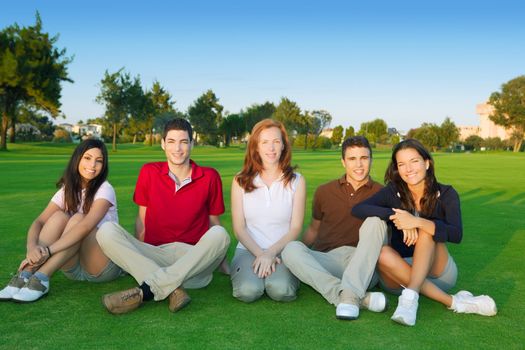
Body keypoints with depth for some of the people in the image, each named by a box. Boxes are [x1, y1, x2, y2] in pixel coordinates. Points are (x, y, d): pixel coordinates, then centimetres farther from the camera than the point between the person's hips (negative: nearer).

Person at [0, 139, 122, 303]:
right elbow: (39, 222, -10)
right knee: (59, 217, -21)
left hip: (105, 265, -4)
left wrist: (48, 251, -37)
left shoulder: (104, 189, -12)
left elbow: (86, 225, -29)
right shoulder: (66, 190, 3)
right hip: (73, 268, 4)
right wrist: (32, 247, -32)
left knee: (78, 219, -28)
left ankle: (41, 279, -35)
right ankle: (24, 276, -29)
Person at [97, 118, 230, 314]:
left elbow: (214, 222, 11)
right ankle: (172, 290, -33)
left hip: (194, 259, -1)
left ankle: (144, 291, -33)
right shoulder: (149, 172, 7)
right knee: (107, 231, -21)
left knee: (219, 234, -32)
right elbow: (142, 219, 11)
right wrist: (137, 256, 3)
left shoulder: (209, 177, 3)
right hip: (153, 256, 1)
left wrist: (219, 258, 4)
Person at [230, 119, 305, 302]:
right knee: (248, 291, -29)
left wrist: (270, 253, -14)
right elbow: (239, 228, 2)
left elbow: (295, 228, 0)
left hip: (282, 250, 0)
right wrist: (260, 254, -13)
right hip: (248, 249, 1)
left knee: (280, 290, -31)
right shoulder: (241, 181, 6)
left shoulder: (296, 181, 5)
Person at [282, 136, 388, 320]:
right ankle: (361, 298, -39)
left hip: (365, 267, -1)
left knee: (375, 221, -25)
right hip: (327, 261, 1)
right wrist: (299, 257, 10)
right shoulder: (325, 192, 13)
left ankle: (350, 295, -37)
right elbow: (313, 230, 21)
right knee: (291, 249, -27)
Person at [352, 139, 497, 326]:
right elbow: (357, 209, -20)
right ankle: (452, 302, -29)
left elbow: (456, 235, -23)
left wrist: (417, 222, -38)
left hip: (438, 272, -1)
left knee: (426, 230, -27)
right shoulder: (393, 192, -5)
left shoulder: (446, 194, -7)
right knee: (383, 253, -31)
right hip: (400, 272, 2)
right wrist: (394, 215, -34)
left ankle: (410, 296, -38)